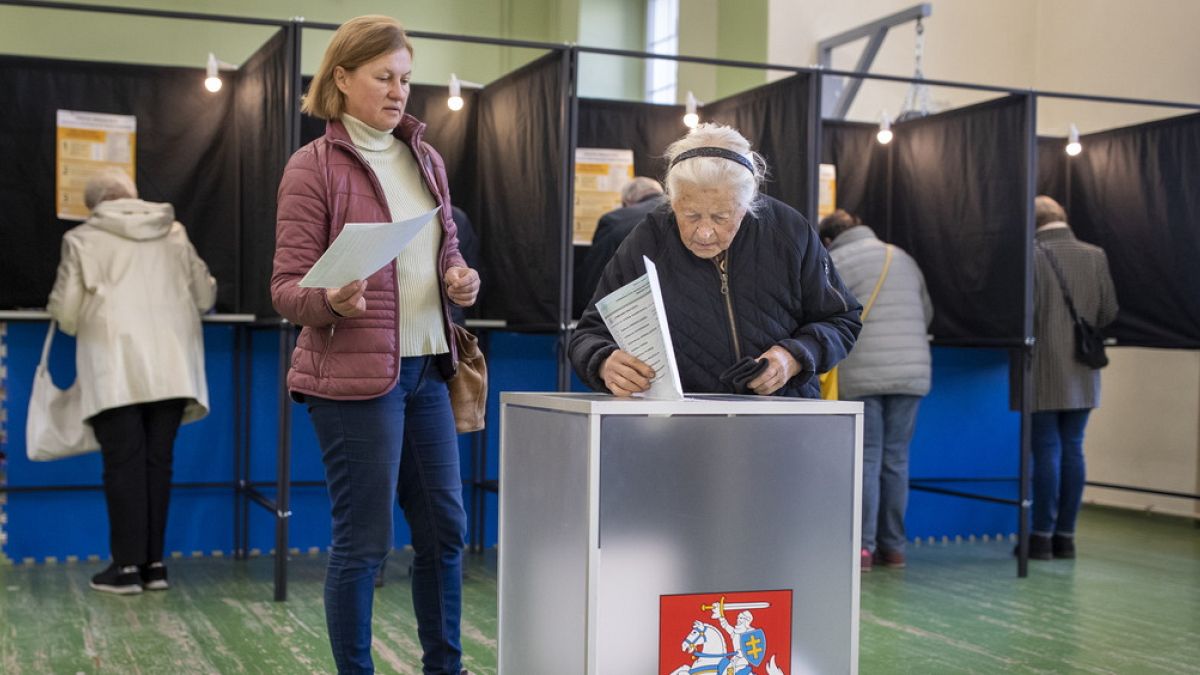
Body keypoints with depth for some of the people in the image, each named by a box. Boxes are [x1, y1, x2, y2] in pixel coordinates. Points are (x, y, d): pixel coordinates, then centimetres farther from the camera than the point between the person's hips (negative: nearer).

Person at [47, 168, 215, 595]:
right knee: (158, 462, 7)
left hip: (116, 369, -3)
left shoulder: (83, 239, 5)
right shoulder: (175, 235, 14)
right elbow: (205, 297, 19)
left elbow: (65, 311, 4)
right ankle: (154, 563, 11)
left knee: (124, 464, 1)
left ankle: (128, 565, 3)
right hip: (170, 366, 3)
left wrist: (81, 324, 27)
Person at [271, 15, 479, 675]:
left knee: (445, 527, 12)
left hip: (426, 367, 7)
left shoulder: (425, 158, 12)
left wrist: (460, 280, -1)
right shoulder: (313, 166, -7)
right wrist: (333, 301, -29)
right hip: (353, 376, -7)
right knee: (364, 540, -1)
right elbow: (286, 286, -8)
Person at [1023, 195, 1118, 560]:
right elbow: (1109, 313, 4)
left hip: (1045, 375, -4)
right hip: (1082, 376, 5)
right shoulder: (1096, 256, 3)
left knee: (1046, 451, 0)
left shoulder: (1032, 256, -12)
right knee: (1072, 451, 10)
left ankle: (1042, 535, 3)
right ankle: (1066, 536, 14)